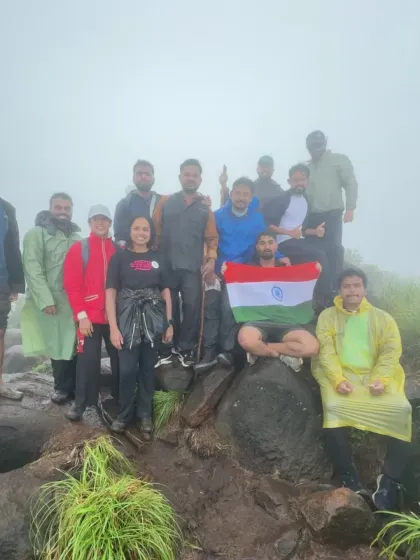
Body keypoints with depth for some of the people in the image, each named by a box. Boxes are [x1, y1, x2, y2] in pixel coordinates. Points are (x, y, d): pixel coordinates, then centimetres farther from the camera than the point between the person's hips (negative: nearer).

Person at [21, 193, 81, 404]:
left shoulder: (76, 237, 16)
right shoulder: (37, 233, 1)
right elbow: (32, 269, -9)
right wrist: (45, 299, -17)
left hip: (75, 300, 4)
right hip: (52, 301, -4)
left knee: (74, 345, 5)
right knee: (58, 346, 2)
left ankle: (69, 387, 21)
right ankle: (63, 387, 19)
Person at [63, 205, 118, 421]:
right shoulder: (78, 248, 0)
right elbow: (72, 285, -5)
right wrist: (81, 315, -12)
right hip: (89, 316, -2)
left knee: (119, 357, 11)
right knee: (88, 360, 0)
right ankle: (81, 403, 16)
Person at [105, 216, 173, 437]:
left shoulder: (157, 257, 8)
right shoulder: (119, 256, 0)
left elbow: (166, 291, 9)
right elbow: (110, 292, -5)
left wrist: (169, 323, 3)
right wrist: (113, 327, -11)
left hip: (153, 320, 2)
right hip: (128, 319, -2)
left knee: (148, 368, 9)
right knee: (127, 369, 0)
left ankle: (144, 414, 24)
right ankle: (124, 413, 21)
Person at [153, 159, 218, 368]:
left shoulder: (205, 208, 9)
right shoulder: (165, 202, 8)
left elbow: (212, 237, 7)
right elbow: (156, 231, 4)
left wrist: (211, 258, -7)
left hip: (193, 268, 0)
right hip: (166, 266, 0)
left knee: (192, 307, 0)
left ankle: (186, 348, 14)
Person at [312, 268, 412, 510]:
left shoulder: (383, 318, 14)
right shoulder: (328, 316, 10)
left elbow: (391, 351, 3)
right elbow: (326, 351, -2)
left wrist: (381, 379, -16)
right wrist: (338, 380, -18)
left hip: (375, 377, 2)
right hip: (340, 376, -1)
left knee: (402, 410, -25)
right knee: (334, 408, -31)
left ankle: (390, 479, -11)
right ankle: (347, 475, -11)